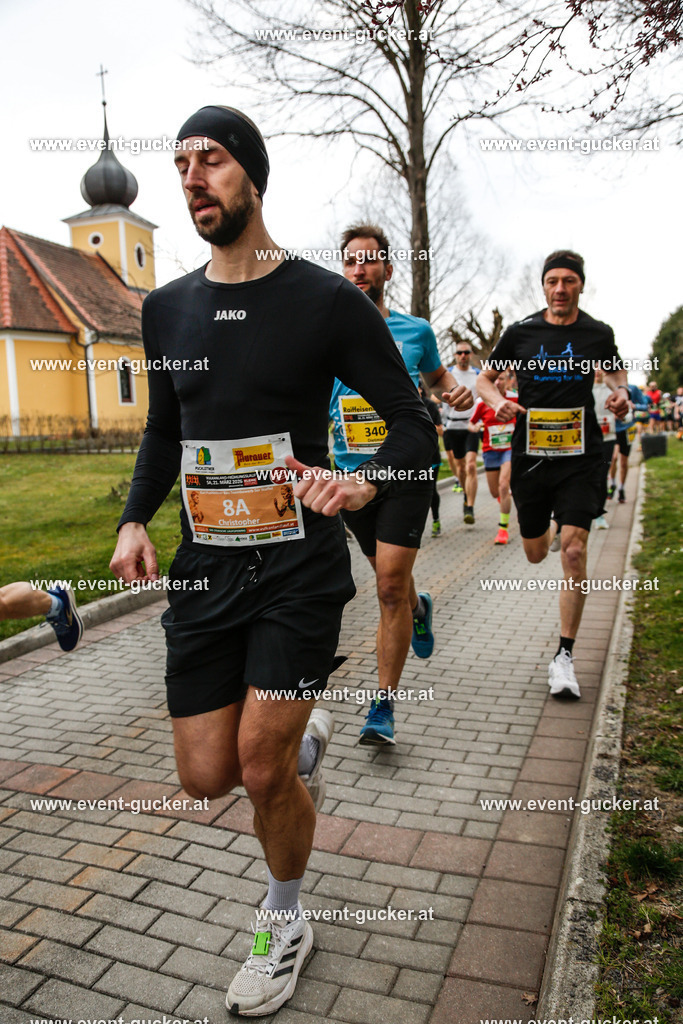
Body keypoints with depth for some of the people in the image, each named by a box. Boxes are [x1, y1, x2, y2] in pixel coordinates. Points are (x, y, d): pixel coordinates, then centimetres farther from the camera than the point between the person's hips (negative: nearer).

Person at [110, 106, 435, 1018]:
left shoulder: (328, 301, -6)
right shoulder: (167, 308, 9)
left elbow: (415, 428, -4)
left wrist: (362, 483, -24)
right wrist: (135, 520, 4)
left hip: (300, 568, -4)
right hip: (205, 567, 5)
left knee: (261, 770, -2)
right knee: (206, 777, 6)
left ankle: (285, 925, 31)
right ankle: (303, 739, 42)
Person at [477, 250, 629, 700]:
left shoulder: (598, 333, 4)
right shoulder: (520, 333, 2)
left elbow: (616, 372, 21)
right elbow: (485, 378, 11)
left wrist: (621, 393, -1)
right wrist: (498, 401, -11)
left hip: (581, 456, -1)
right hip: (530, 455, 1)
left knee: (574, 551, -13)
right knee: (536, 554, 13)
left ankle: (565, 655, 0)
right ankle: (550, 524, 54)